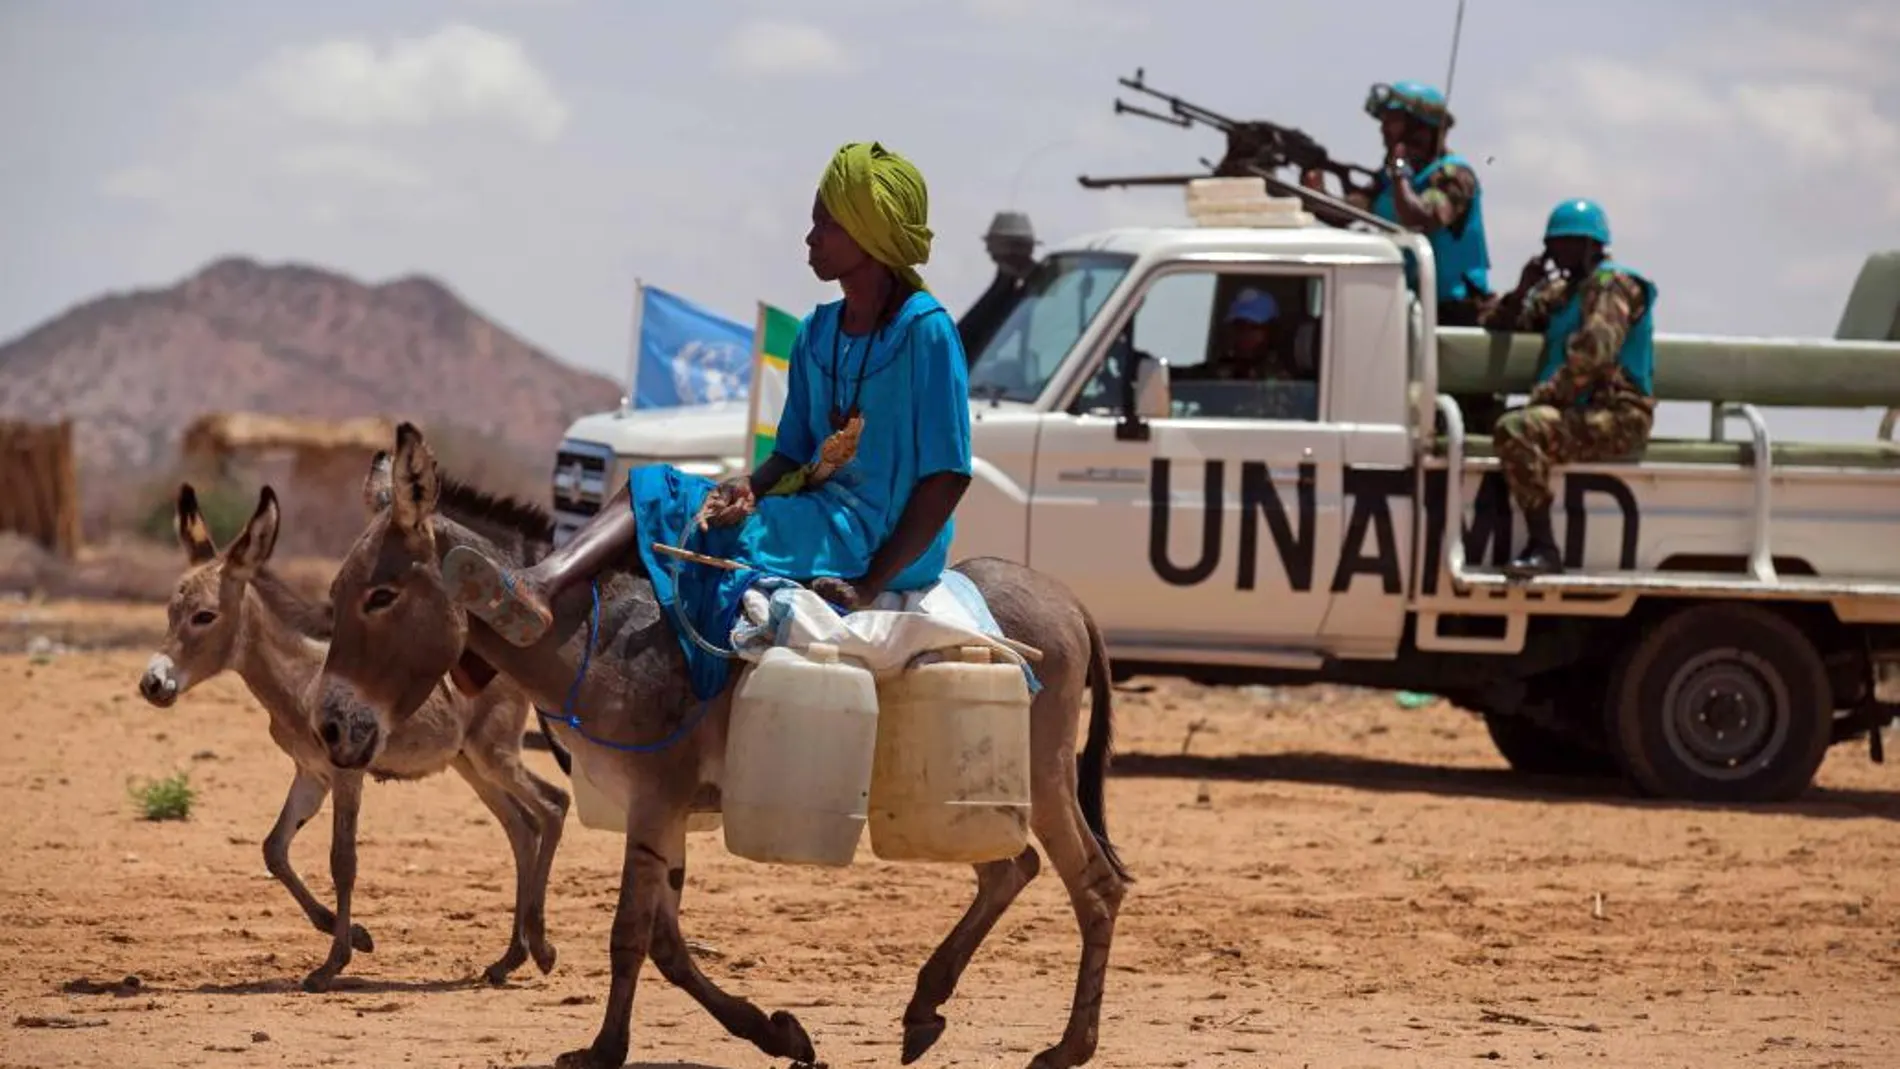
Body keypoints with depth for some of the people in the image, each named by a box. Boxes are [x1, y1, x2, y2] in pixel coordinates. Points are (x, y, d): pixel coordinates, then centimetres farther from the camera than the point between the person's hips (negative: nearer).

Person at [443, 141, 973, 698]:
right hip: (817, 514, 8)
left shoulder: (924, 330, -11)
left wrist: (871, 583, -20)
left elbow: (947, 475, -15)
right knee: (652, 488, -6)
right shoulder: (816, 335, 14)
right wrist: (749, 488, -8)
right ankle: (538, 587, -31)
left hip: (876, 539, -8)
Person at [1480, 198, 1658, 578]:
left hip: (1615, 418, -10)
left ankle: (1543, 550, -33)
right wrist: (1523, 290, 6)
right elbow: (1495, 321, 24)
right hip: (1584, 415, 10)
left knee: (1516, 432, -28)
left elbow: (1591, 355, -19)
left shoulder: (1612, 284, -6)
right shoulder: (1564, 290, 23)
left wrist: (1543, 397, -15)